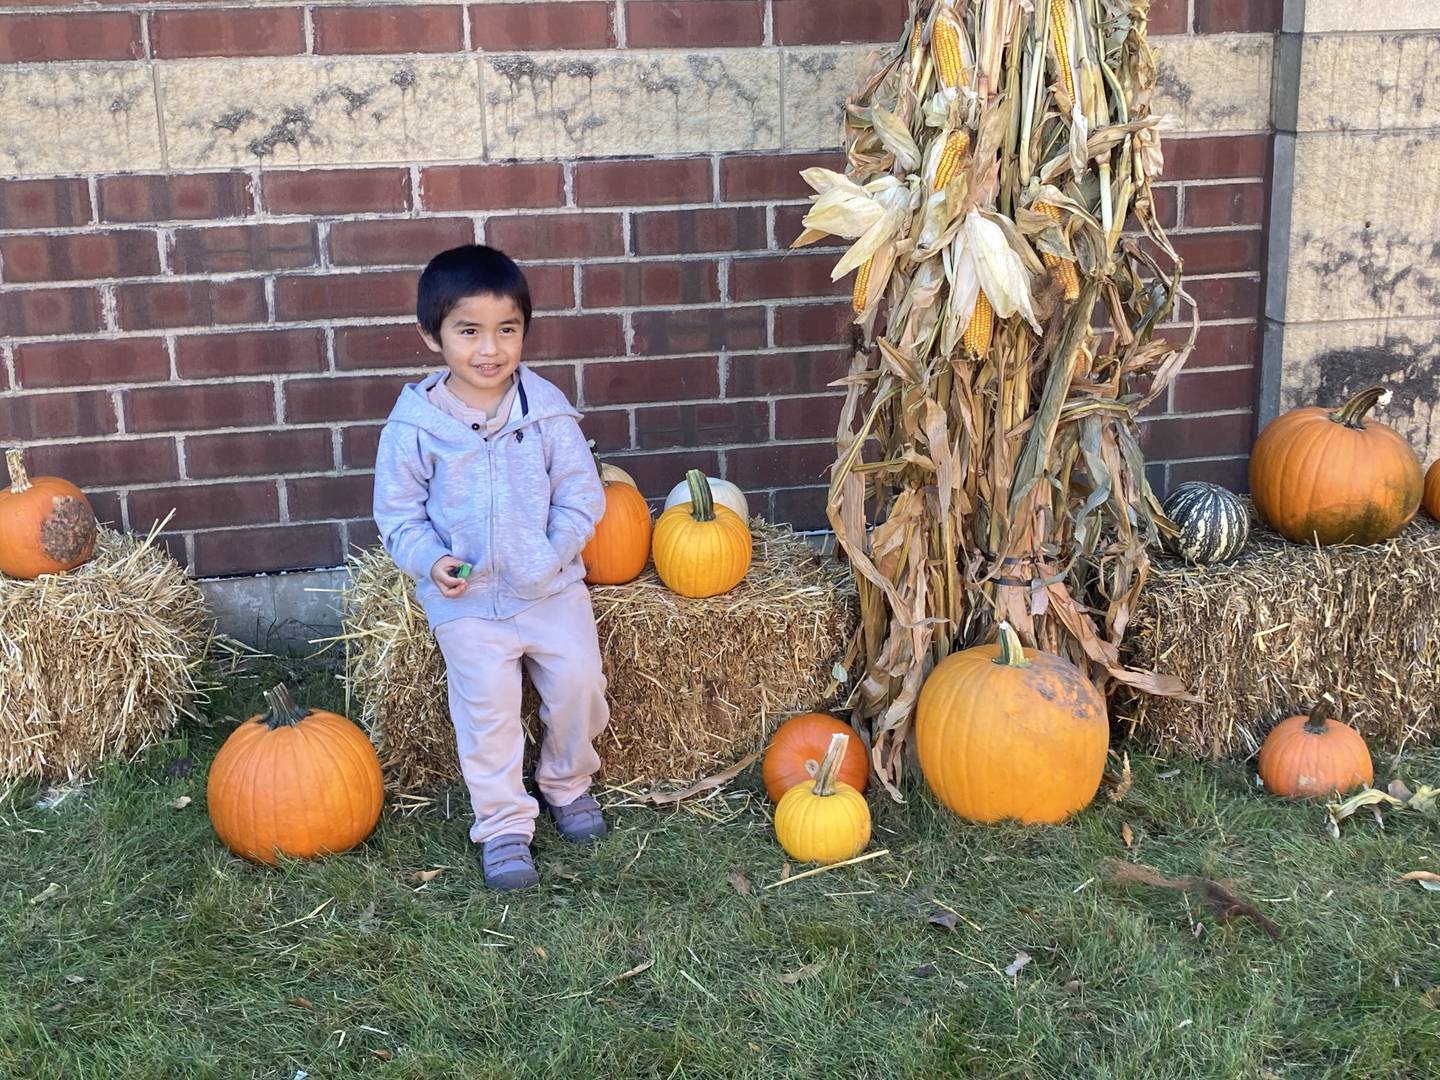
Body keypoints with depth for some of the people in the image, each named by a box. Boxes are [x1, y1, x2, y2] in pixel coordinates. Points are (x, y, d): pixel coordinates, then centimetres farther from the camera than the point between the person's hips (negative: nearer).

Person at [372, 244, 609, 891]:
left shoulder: (545, 408, -6)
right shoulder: (414, 423, -10)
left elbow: (581, 492, -1)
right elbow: (398, 514, -1)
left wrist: (554, 553, -15)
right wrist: (430, 561, -18)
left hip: (551, 586, 2)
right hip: (466, 597, -1)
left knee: (579, 682, 0)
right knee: (486, 706, -5)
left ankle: (566, 783, 29)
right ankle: (503, 826, 14)